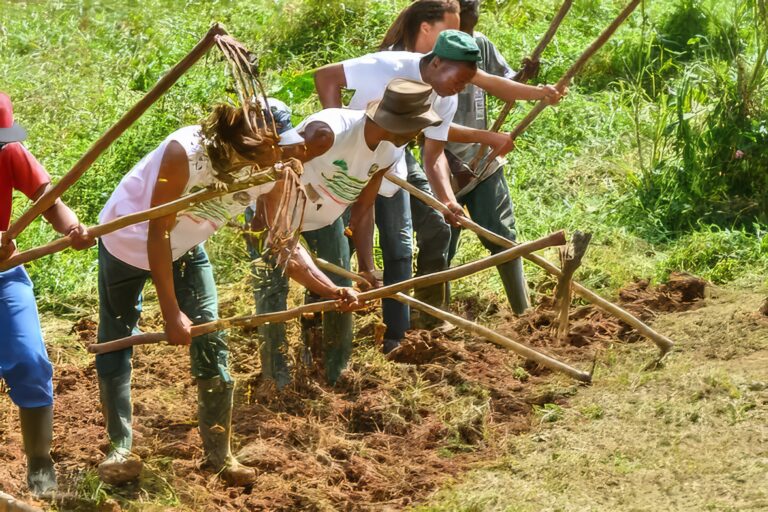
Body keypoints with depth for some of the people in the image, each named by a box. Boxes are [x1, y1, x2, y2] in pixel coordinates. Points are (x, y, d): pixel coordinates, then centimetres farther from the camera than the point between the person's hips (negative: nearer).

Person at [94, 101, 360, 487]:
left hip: (185, 250, 4)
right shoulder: (186, 152, -40)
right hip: (129, 242, -4)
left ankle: (218, 453, 10)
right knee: (116, 343, 2)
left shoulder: (274, 173, -24)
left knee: (211, 345, -2)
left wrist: (331, 290, -30)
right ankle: (119, 448, 17)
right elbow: (158, 232, -31)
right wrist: (171, 313, -29)